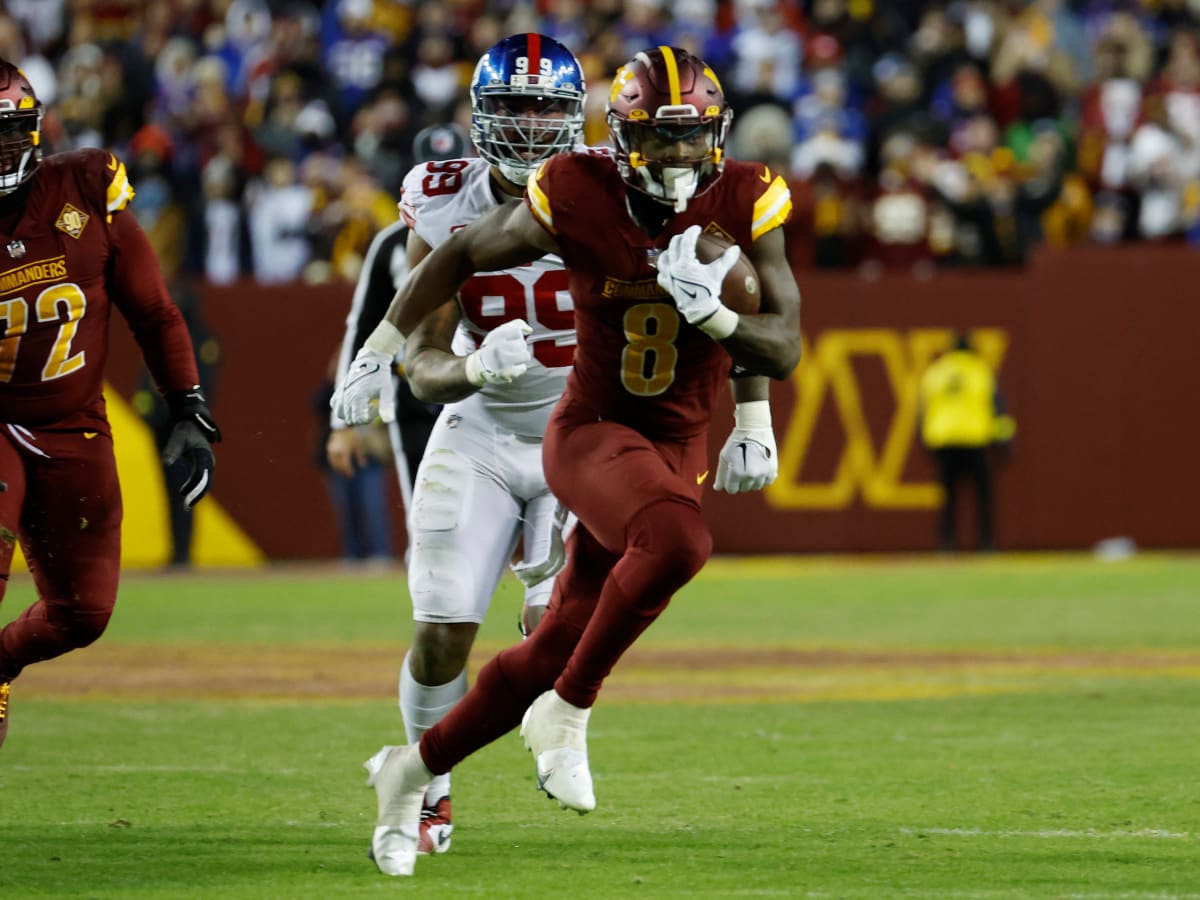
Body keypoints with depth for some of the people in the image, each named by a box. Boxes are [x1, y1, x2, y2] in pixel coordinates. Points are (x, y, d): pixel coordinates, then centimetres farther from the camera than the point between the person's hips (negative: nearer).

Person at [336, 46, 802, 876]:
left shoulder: (743, 205, -8)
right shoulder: (578, 199, -13)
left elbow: (783, 348, -6)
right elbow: (462, 256, 4)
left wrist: (711, 311, -25)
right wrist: (380, 350, 7)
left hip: (681, 449, 3)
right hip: (593, 431, -3)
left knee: (555, 653, 6)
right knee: (677, 541, -36)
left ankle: (414, 769, 30)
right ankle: (567, 714, -17)